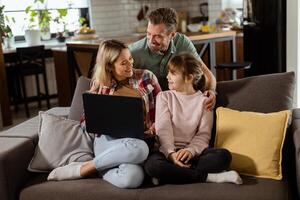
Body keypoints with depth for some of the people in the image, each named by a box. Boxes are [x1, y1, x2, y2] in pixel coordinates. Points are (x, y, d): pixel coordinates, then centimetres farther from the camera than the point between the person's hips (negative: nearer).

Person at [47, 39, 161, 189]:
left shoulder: (146, 77, 8)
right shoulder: (100, 87, 9)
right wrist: (101, 123, -9)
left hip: (140, 140, 0)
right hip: (108, 140, 0)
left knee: (133, 178, -38)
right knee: (138, 148, -40)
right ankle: (81, 169, -19)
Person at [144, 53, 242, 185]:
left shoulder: (203, 101, 8)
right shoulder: (164, 97, 9)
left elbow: (204, 134, 0)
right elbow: (163, 129, -5)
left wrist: (191, 150, -22)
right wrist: (171, 153, -23)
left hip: (193, 151, 1)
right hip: (168, 150, 0)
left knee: (224, 155, -27)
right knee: (152, 164, -35)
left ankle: (172, 173, -23)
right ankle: (208, 176, -25)